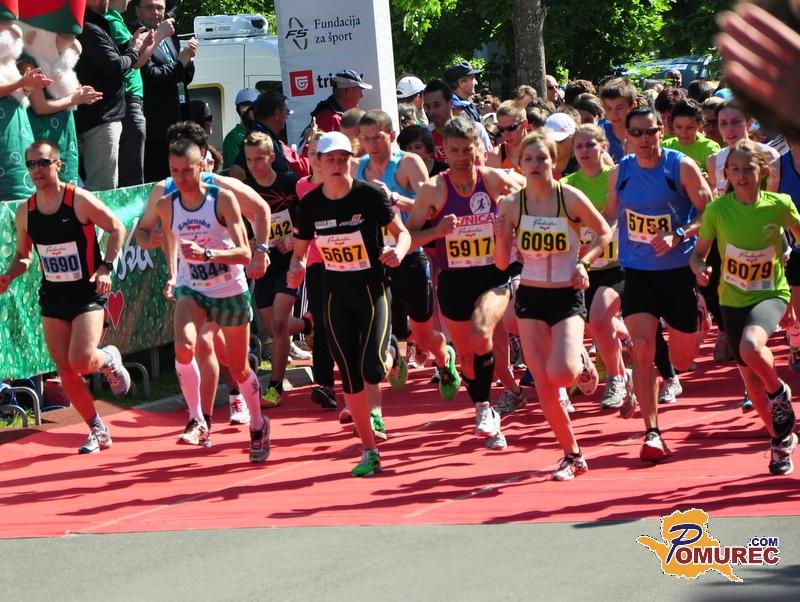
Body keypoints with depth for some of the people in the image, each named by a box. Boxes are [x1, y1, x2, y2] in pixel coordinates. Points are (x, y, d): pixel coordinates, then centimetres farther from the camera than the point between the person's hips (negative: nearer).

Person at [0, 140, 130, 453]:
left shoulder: (80, 200, -13)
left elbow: (117, 228, -4)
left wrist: (106, 267, -16)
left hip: (87, 294, -5)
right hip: (52, 298, 5)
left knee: (81, 360, -20)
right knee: (65, 371, 2)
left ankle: (109, 360, 17)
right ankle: (98, 431, 18)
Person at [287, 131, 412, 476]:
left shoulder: (370, 195, -12)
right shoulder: (310, 204, -2)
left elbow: (402, 232, -3)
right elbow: (300, 250, 9)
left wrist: (398, 251, -25)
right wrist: (297, 268, -13)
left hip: (372, 289, -3)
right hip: (336, 295, 3)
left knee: (372, 370, -19)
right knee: (349, 377, 2)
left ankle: (390, 359, 21)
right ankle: (369, 452, 13)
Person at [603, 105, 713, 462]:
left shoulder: (682, 167, -10)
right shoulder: (620, 173, 1)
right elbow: (608, 216, 16)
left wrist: (677, 236, -24)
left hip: (679, 271, -1)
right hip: (637, 272, 1)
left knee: (682, 359, 7)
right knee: (641, 349, -16)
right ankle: (652, 432, -11)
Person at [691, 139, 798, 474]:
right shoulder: (717, 210, -11)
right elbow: (699, 252, -1)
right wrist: (700, 269, -22)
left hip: (771, 293, -3)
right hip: (733, 299, 3)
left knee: (751, 346, -33)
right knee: (751, 377, 9)